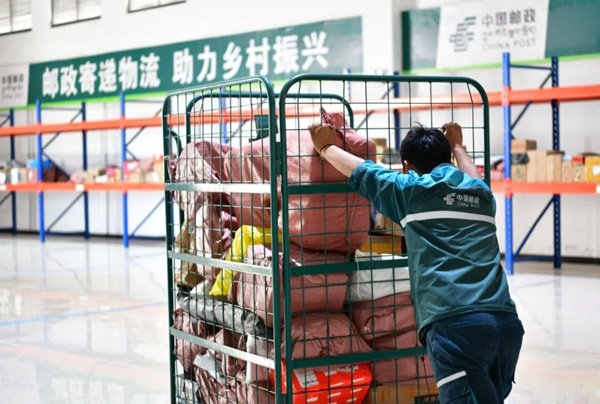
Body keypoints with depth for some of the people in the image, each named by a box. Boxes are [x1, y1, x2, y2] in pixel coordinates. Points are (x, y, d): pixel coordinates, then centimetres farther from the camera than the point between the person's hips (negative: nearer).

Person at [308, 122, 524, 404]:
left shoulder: (412, 190, 9)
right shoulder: (481, 193, 22)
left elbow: (359, 172, 25)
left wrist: (326, 147, 43)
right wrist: (456, 145, 66)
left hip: (455, 325, -6)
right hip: (506, 322, 6)